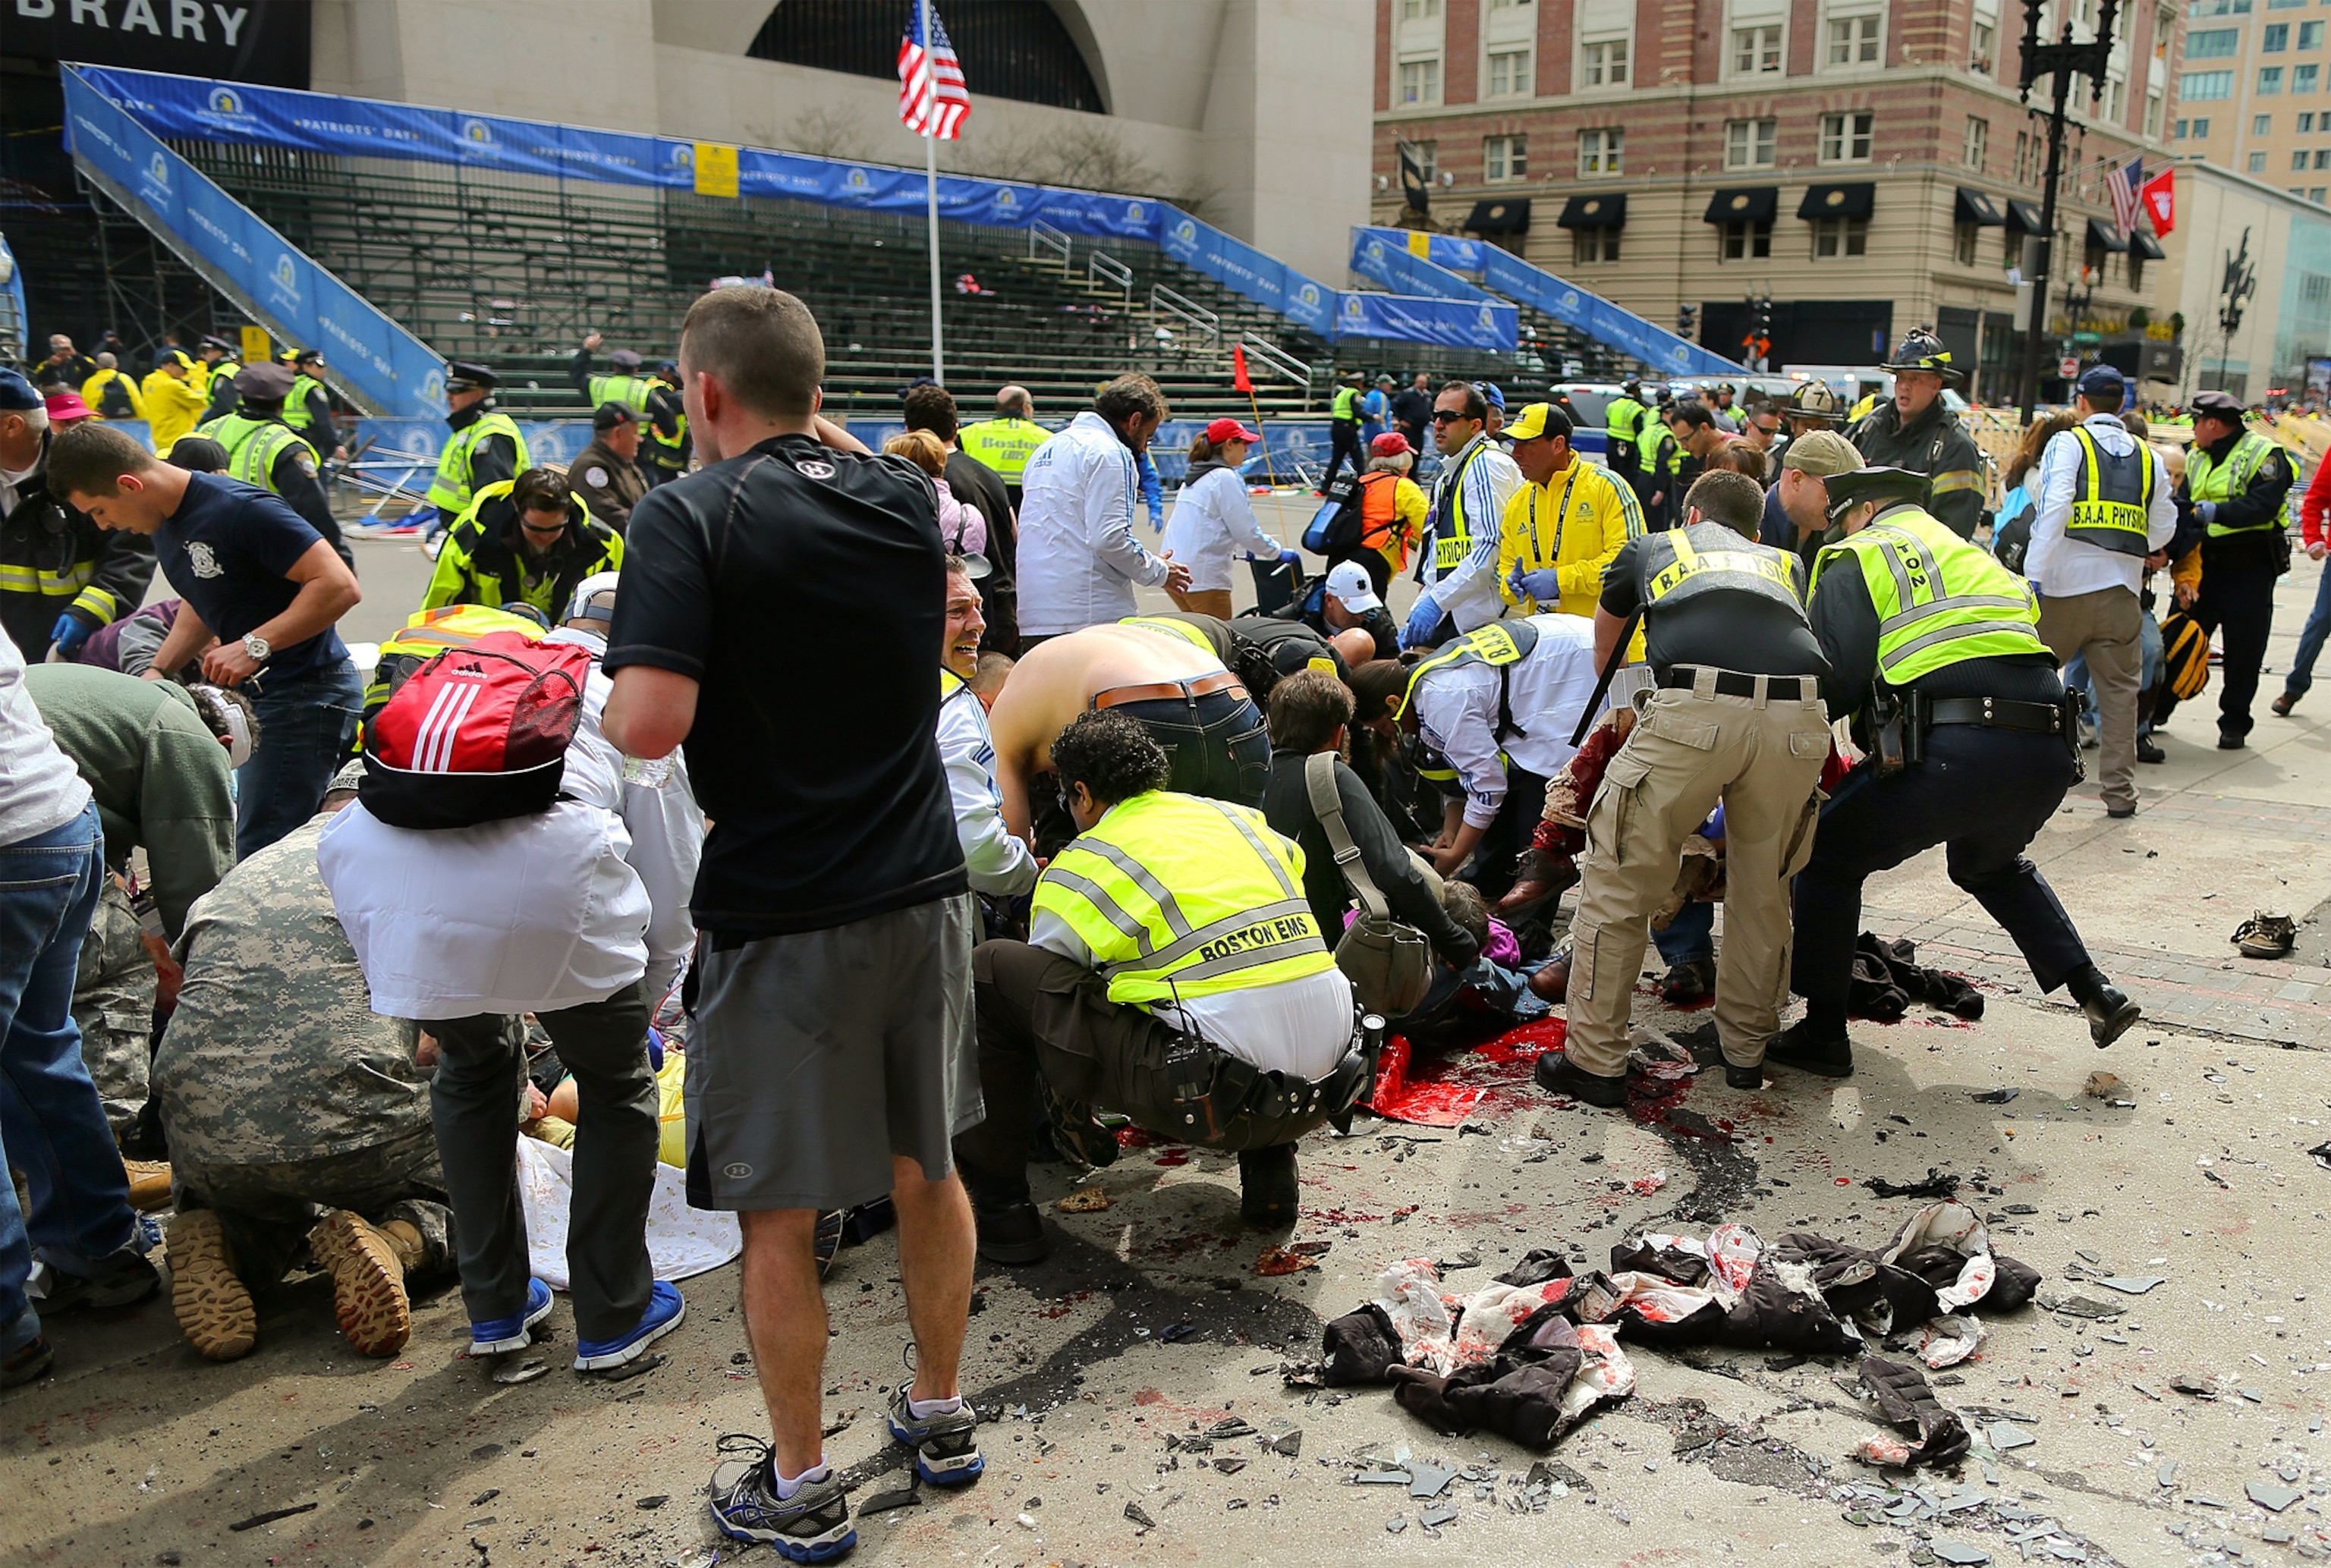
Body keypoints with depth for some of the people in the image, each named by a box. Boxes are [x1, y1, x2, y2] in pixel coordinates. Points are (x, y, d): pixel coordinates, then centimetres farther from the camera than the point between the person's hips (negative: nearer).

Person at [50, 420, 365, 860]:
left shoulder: (239, 509, -20)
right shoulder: (165, 521, 11)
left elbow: (340, 587, -25)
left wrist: (254, 646, -26)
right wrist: (159, 671, 12)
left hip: (305, 694, -10)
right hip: (253, 693, 10)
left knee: (261, 854, -12)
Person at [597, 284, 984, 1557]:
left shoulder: (691, 517, -13)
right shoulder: (906, 499, 4)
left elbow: (651, 724, -23)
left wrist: (604, 697, -2)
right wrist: (809, 419, 24)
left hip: (783, 918, -6)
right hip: (925, 891, 6)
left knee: (779, 1214, 9)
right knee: (927, 1168, 20)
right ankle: (942, 1415, 38)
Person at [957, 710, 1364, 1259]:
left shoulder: (1079, 868, 4)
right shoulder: (1242, 819, 17)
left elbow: (1042, 987, 15)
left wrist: (1071, 1117, 34)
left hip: (1217, 1104, -6)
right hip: (1321, 1091, 6)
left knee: (992, 968, 3)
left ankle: (998, 1202, 12)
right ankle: (1269, 1168, 26)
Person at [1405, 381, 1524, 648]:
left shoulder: (1486, 465, -10)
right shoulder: (1448, 474, 21)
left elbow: (1491, 547, -21)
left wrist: (1437, 601, -23)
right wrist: (1418, 610, 16)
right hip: (1448, 616, 9)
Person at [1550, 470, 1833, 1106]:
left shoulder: (1652, 548, 33)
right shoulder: (1785, 565, 37)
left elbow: (1603, 652, 49)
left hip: (1694, 712, -3)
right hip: (1798, 716, 3)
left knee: (1617, 885, 10)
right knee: (1764, 890, 22)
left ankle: (1596, 1062, 14)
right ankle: (1746, 1049, 34)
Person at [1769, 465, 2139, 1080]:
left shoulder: (1859, 559, 9)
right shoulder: (1981, 557, 31)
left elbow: (1835, 686, -3)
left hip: (1954, 752, -7)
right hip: (2048, 754, 7)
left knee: (1829, 855, 12)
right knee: (1991, 866, 37)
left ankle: (1824, 1034, 12)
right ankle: (2094, 993, 29)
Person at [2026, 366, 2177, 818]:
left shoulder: (2069, 443, -1)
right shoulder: (2149, 458, 12)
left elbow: (2053, 508, -14)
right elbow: (2162, 530, 12)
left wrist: (2034, 574, -17)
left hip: (2067, 584, -3)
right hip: (2123, 589, 4)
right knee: (2119, 689, 8)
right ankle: (2119, 791, 10)